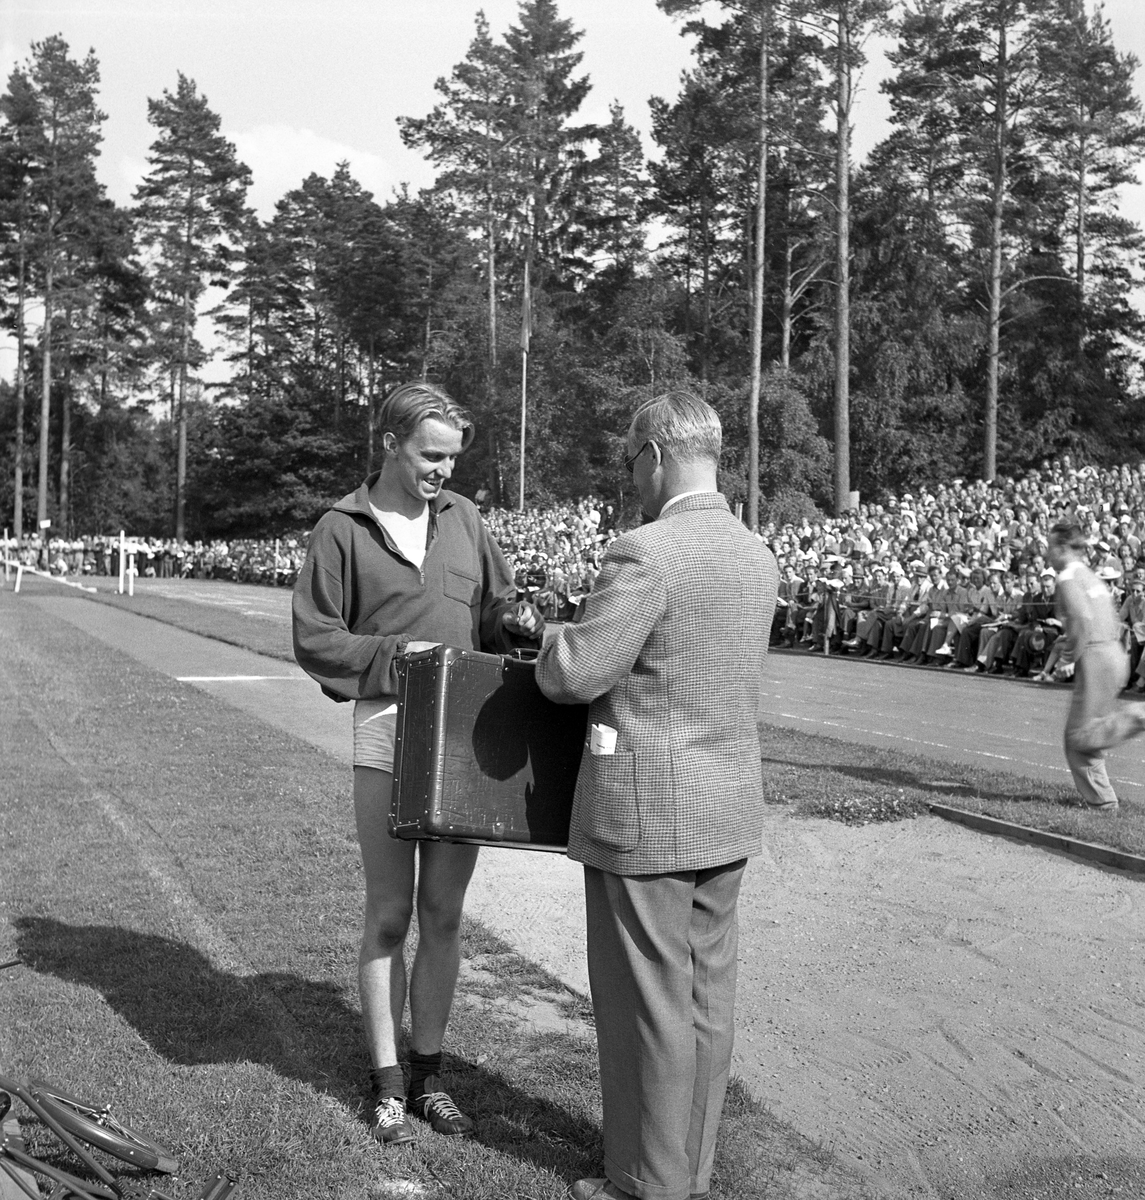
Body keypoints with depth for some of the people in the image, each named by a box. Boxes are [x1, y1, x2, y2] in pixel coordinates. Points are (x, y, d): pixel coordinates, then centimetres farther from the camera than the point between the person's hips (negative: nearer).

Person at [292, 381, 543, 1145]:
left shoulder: (462, 518, 9)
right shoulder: (343, 529, -1)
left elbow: (495, 606, 16)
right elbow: (314, 639, -3)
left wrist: (516, 619, -6)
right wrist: (393, 653, -16)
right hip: (387, 732, -3)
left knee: (444, 915, 10)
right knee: (389, 915, 4)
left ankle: (430, 1074, 24)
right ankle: (389, 1085, 18)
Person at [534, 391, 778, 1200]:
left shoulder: (644, 555, -20)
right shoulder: (758, 558, 7)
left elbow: (575, 674, -20)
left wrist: (555, 653, 3)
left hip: (646, 813, -8)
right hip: (726, 808, 8)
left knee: (646, 1003, 4)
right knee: (704, 993, 15)